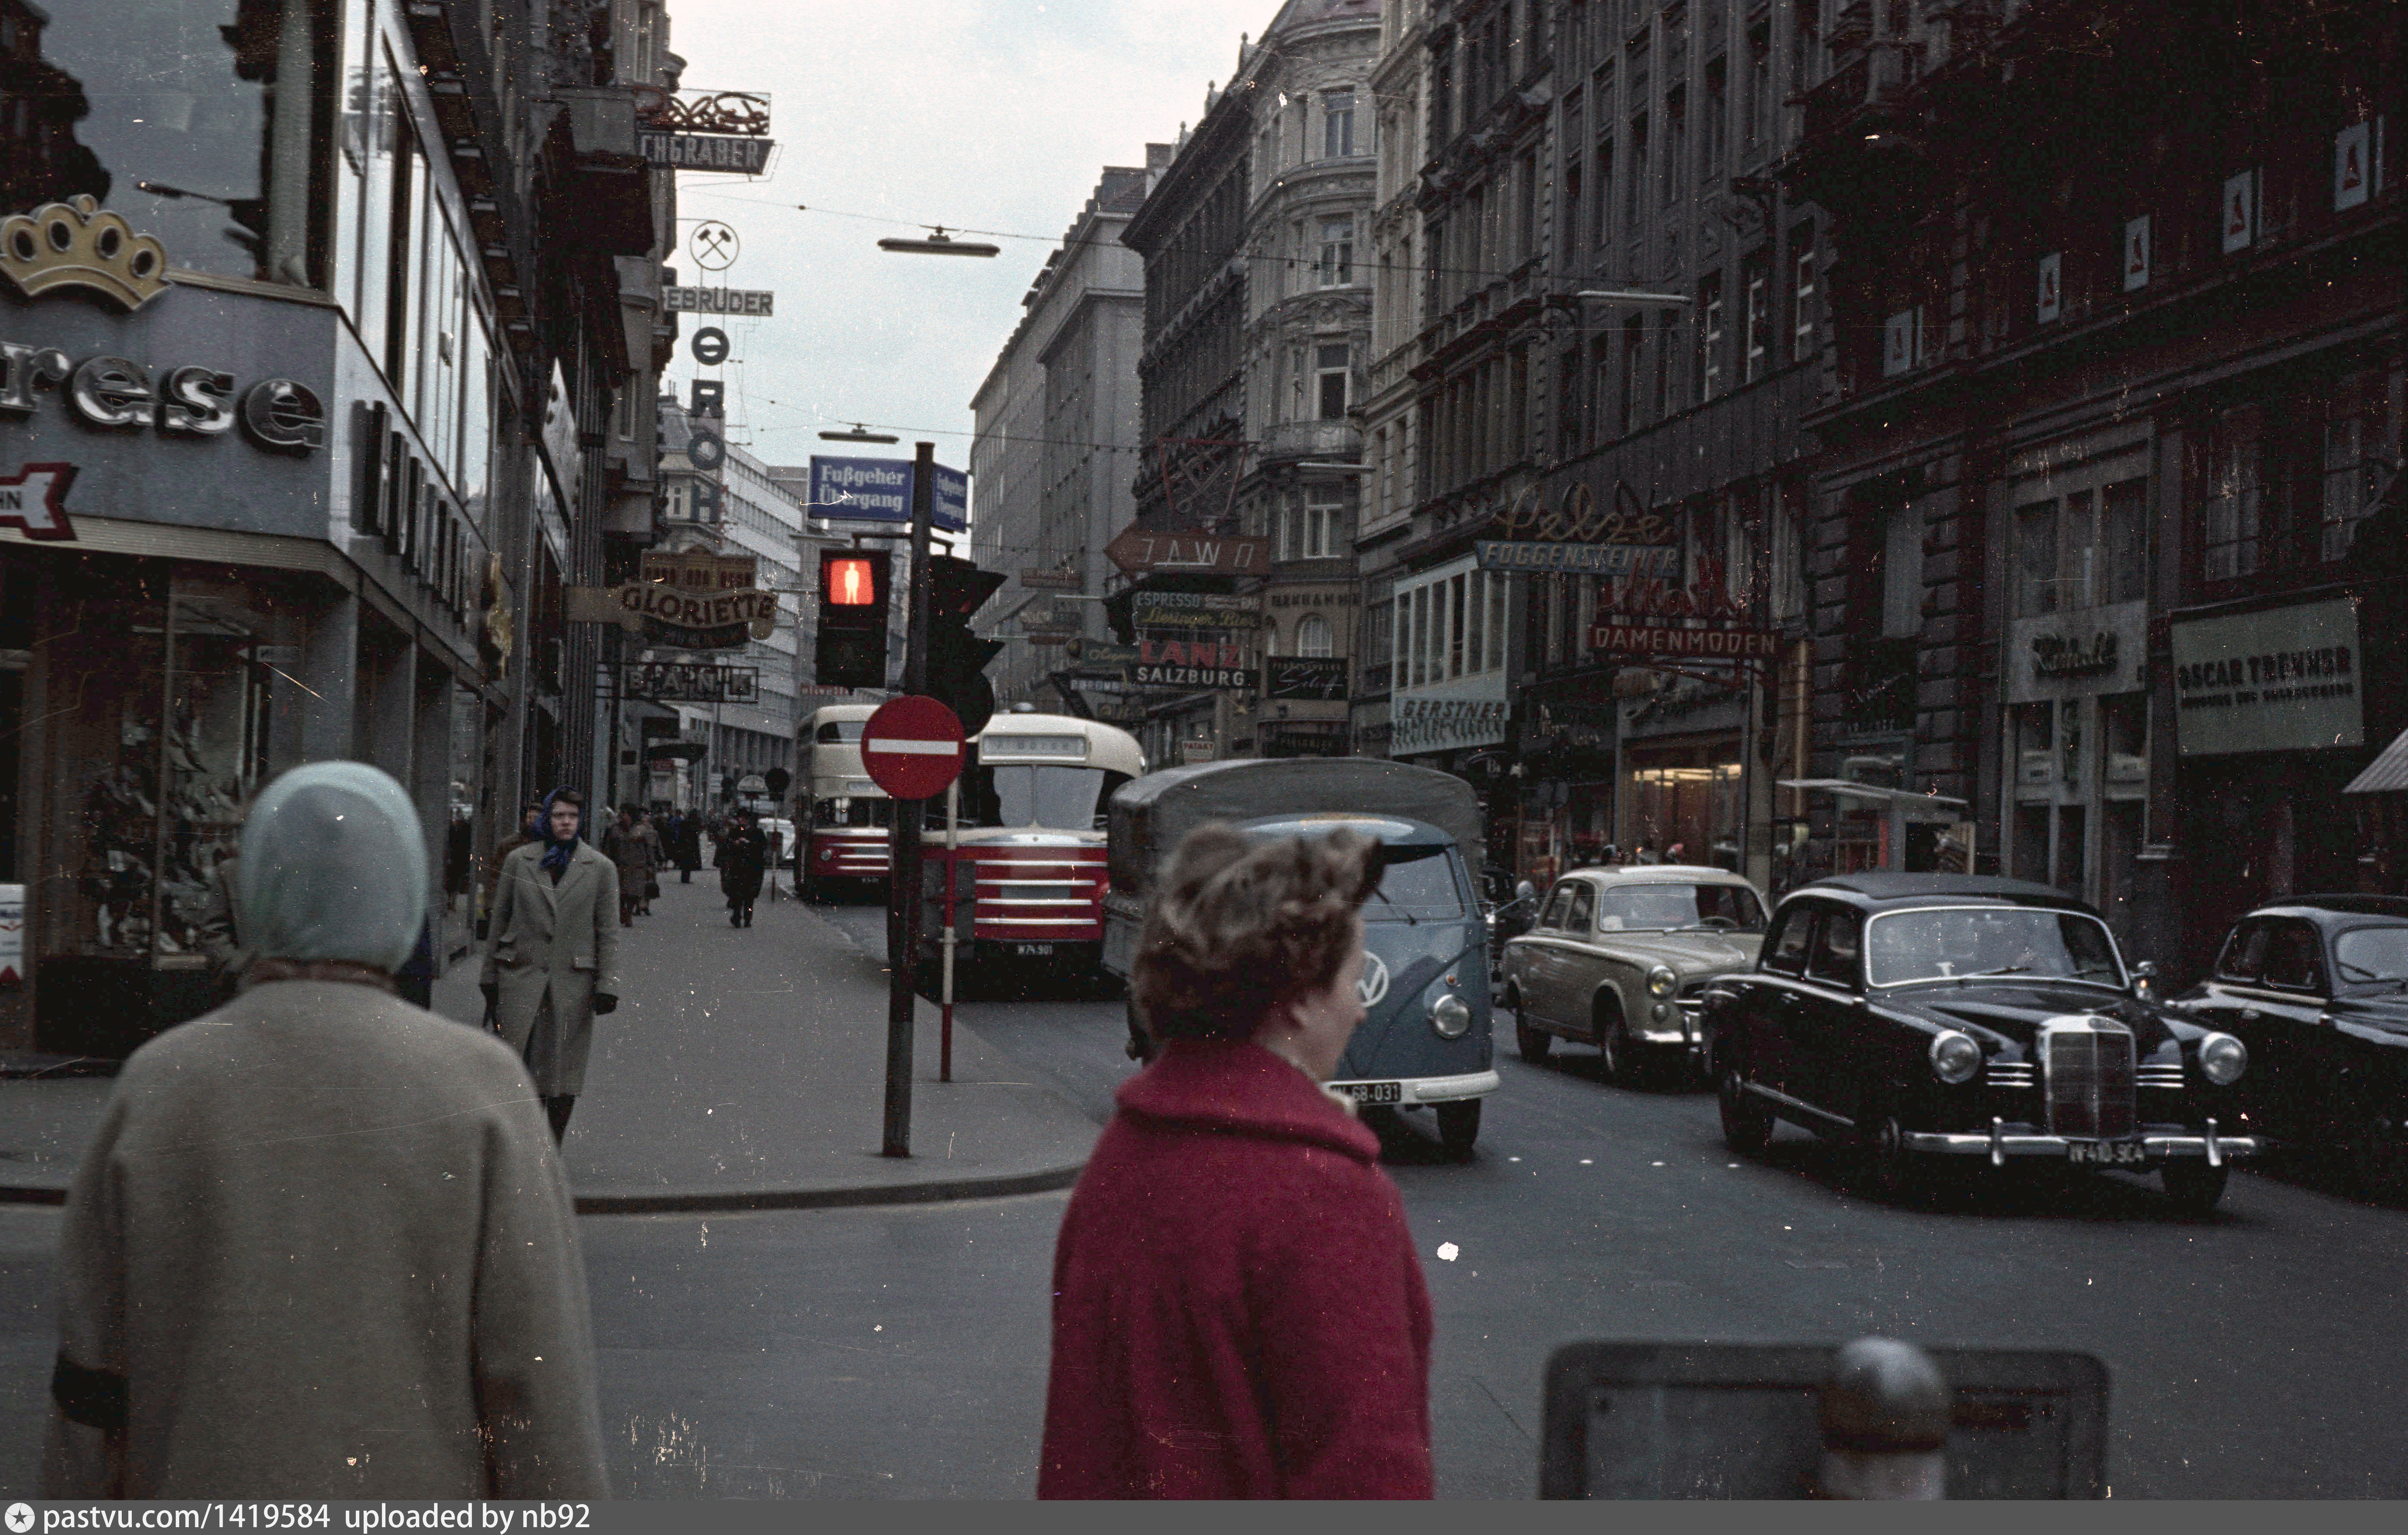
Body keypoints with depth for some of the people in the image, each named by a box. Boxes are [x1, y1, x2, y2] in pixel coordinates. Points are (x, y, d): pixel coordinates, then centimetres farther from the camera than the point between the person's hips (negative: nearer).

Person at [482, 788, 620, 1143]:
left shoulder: (601, 868, 4)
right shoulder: (519, 861, 6)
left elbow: (608, 933, 4)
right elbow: (499, 921, 10)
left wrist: (607, 984, -4)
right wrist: (490, 977, 8)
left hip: (573, 980, 0)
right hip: (520, 977, 0)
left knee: (562, 1069, 4)